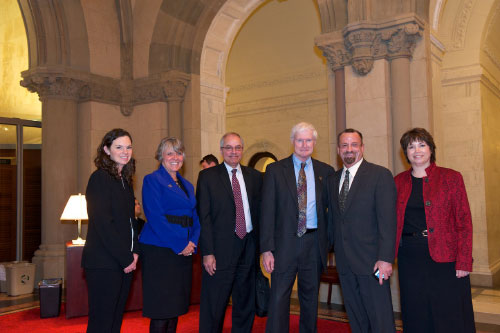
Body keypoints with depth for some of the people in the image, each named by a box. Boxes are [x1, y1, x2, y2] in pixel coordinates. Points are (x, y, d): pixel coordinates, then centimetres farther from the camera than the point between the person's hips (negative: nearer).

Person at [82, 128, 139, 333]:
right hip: (104, 264, -8)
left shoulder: (125, 180, 15)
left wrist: (134, 252, 4)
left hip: (124, 262, 8)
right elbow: (102, 224, -16)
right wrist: (126, 258, -13)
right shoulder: (100, 178, -9)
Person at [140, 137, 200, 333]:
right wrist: (180, 245, -14)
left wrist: (192, 242, -3)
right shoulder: (152, 180, -3)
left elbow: (195, 218, 16)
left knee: (175, 309, 10)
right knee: (161, 309, -4)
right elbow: (155, 217, -12)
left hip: (184, 250, 7)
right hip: (159, 250, -6)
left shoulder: (187, 185, 18)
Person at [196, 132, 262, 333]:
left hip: (249, 247, 4)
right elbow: (203, 217, -4)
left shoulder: (255, 177, 11)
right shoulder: (207, 176, 1)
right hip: (221, 248, -3)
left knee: (246, 305, 14)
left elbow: (260, 212, 9)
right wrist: (208, 253, -12)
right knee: (213, 307, 3)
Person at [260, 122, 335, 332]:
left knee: (310, 298, 15)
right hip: (285, 242, -2)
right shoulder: (275, 170, 0)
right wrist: (267, 249, -10)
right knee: (279, 299, 0)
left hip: (314, 243, 3)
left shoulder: (326, 171, 7)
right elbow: (267, 212, -4)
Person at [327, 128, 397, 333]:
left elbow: (387, 221, -12)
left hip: (371, 261, -5)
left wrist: (385, 259, -18)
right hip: (344, 262, 6)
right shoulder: (333, 180, 13)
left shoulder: (380, 175, -6)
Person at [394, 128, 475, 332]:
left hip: (445, 257, -3)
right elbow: (393, 222, 8)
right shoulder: (398, 182, 7)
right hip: (410, 259, 3)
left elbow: (464, 222, -4)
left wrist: (464, 262, -11)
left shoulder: (451, 178, -1)